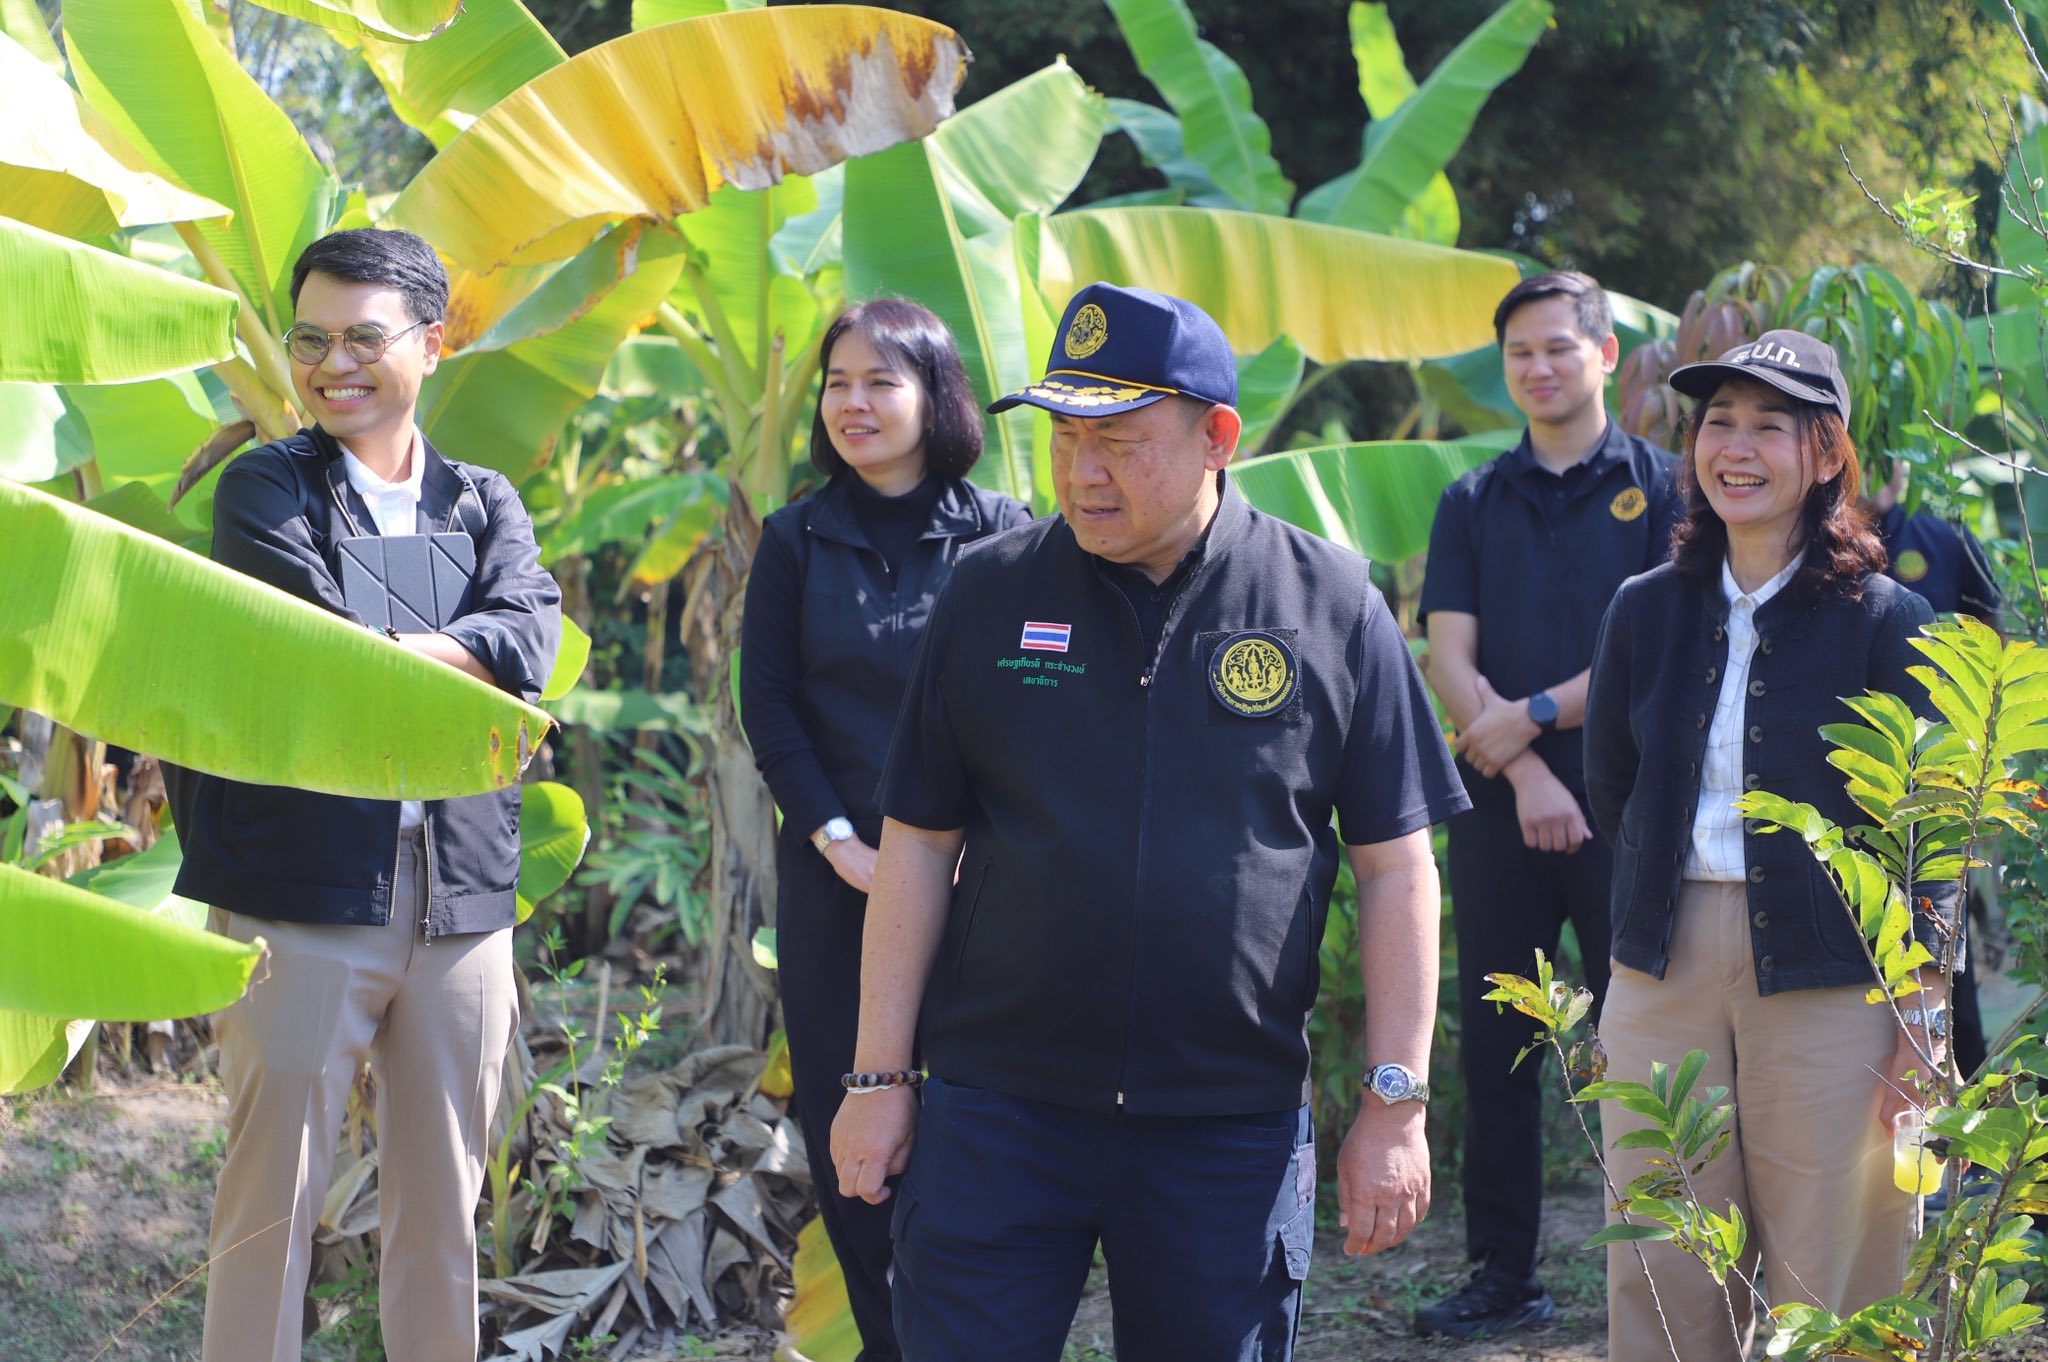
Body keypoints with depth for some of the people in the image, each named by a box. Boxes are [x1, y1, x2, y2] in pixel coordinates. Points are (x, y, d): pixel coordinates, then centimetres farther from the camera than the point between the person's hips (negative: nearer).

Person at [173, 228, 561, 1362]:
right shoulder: (265, 489, 4)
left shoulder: (485, 504, 14)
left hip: (459, 900, 4)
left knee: (443, 1205, 10)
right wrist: (465, 680, -6)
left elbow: (531, 633, -7)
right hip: (296, 895, -4)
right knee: (274, 1195, -3)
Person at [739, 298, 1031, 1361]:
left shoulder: (999, 533, 1)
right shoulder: (797, 539, 7)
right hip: (834, 870, 2)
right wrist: (836, 836, -8)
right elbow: (768, 705, 4)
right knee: (843, 1112, 3)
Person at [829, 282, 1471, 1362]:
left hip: (1229, 1120, -1)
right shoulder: (990, 594, 3)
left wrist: (1396, 1104, -2)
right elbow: (918, 848, 7)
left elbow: (1395, 869, 2)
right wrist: (878, 1078, 3)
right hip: (999, 1109, 1)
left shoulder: (1333, 607, 0)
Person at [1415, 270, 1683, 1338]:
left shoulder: (1659, 487, 3)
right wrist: (1524, 767, -11)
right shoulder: (1473, 503, 12)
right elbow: (1449, 657, 3)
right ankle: (1503, 1277, 13)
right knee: (1495, 1047, 5)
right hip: (1501, 806, 3)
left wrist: (1537, 712, -12)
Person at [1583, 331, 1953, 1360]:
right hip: (1665, 970, 4)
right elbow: (1610, 790, 18)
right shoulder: (1648, 609, 8)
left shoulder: (1881, 620, -3)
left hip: (1829, 980, -3)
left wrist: (1923, 1023, -8)